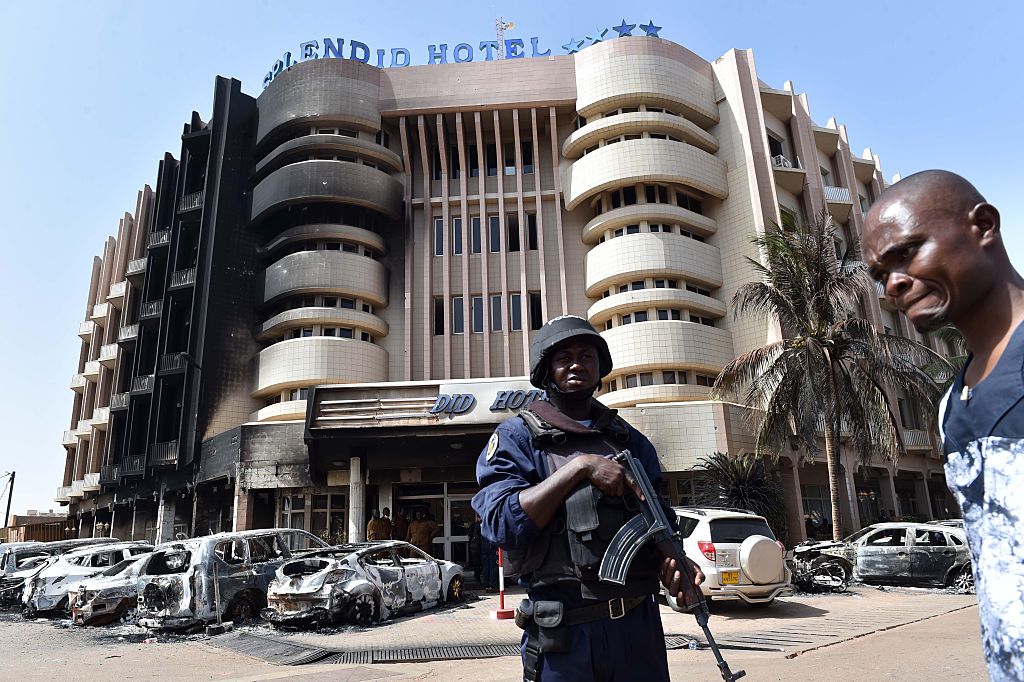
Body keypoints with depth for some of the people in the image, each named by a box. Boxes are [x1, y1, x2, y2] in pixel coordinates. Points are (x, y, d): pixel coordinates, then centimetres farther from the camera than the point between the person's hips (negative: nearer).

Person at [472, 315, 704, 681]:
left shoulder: (629, 439, 10)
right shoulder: (515, 436, -4)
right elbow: (503, 524, -17)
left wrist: (673, 558, -10)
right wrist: (580, 466, -20)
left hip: (640, 624, 4)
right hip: (564, 636, -4)